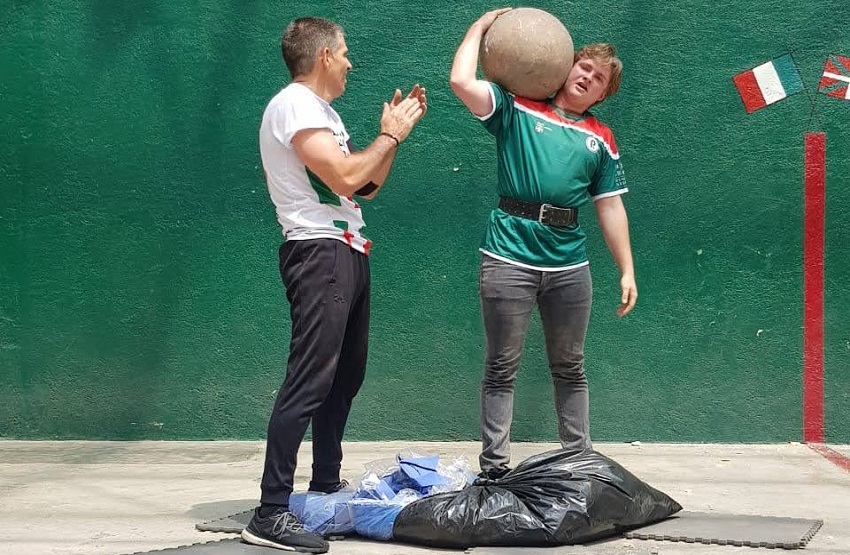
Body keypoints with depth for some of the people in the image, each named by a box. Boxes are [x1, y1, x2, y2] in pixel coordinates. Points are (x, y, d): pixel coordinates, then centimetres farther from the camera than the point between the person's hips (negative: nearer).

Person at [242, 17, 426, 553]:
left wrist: (395, 133, 13)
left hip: (347, 253, 11)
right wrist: (390, 135, -6)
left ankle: (326, 485, 26)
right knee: (309, 381, -16)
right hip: (320, 252, -11)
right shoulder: (293, 104, -11)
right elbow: (344, 176, -20)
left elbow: (367, 187, 21)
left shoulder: (322, 111, 21)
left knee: (346, 376, 15)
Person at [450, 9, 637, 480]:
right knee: (502, 369, 2)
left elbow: (610, 207, 15)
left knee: (570, 369, 13)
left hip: (569, 265, 4)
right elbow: (462, 82, -9)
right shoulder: (518, 108, 5)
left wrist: (627, 272, 10)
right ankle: (494, 468, 6)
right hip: (509, 258, -3)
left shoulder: (600, 140, 15)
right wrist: (481, 26, 3)